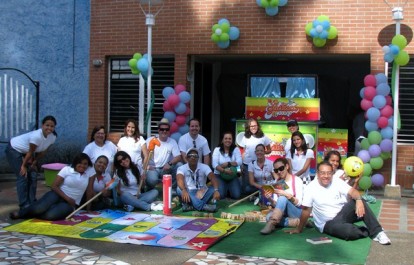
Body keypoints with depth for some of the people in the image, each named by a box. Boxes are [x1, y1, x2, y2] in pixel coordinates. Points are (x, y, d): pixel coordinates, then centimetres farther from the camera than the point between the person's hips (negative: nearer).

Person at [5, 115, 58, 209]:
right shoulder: (36, 136, -37)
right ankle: (24, 204, -3)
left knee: (33, 176, 3)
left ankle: (32, 202, 12)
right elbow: (30, 152, -24)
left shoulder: (53, 137, -15)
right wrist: (23, 166, -14)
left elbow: (43, 151, -2)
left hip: (25, 152, 8)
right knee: (23, 176, -10)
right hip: (14, 150, -7)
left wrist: (34, 162, -1)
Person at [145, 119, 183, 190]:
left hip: (165, 169, 3)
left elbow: (178, 157, -5)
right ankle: (150, 190, 3)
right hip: (153, 169, -3)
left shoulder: (172, 142, 3)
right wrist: (147, 165, -23)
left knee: (179, 165, -22)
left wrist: (169, 164, -25)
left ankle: (172, 189, -5)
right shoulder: (150, 140, -1)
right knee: (152, 180, -35)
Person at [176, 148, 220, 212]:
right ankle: (203, 206, -47)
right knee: (180, 190, -33)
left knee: (213, 188, -26)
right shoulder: (182, 168, -5)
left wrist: (216, 190, -39)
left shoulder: (204, 167, -1)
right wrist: (184, 190, -49)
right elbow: (180, 180, -26)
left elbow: (213, 178, -18)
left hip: (202, 192, 2)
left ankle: (190, 205, -38)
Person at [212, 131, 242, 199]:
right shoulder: (217, 149, -3)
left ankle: (229, 188, 18)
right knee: (220, 195, -20)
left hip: (232, 176, 1)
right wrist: (224, 171, -30)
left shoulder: (236, 149, 1)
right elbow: (214, 164, -15)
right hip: (219, 175, -1)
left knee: (236, 195, -15)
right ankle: (225, 188, 15)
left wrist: (227, 164, -23)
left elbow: (239, 162, -13)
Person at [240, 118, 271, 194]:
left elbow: (269, 150, 5)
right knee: (246, 187, 2)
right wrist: (241, 164, 1)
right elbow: (244, 152, 8)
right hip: (247, 164, 2)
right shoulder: (245, 138, 5)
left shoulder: (263, 137, 0)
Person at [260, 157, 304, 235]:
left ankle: (271, 224, -40)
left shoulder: (297, 180, -6)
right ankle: (296, 222, -27)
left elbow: (299, 203, -14)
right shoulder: (277, 183, 7)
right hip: (283, 212, 4)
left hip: (297, 212, -4)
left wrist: (287, 195, -30)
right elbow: (276, 205, 3)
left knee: (283, 198, -32)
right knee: (269, 216, -29)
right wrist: (271, 199, -19)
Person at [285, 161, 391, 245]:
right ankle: (369, 232, -4)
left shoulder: (337, 182, -2)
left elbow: (352, 191, -16)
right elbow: (306, 210, -8)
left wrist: (359, 200, -38)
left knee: (359, 201, -25)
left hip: (343, 214, 4)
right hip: (329, 223, -4)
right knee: (349, 231, -35)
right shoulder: (311, 188, -11)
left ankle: (377, 232, -19)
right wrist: (299, 229, -5)